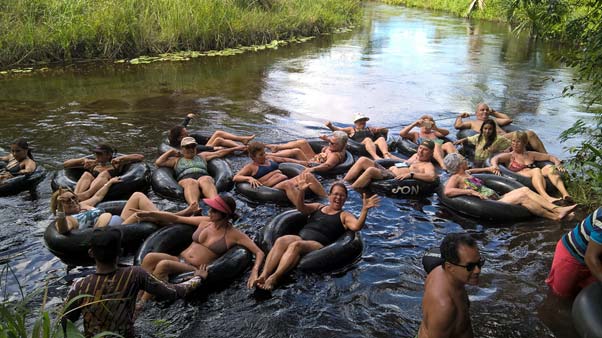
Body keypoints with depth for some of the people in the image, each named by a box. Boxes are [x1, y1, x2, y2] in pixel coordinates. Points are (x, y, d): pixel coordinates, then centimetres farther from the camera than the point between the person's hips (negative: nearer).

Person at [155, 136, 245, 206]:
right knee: (191, 183, -40)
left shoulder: (202, 156, 38)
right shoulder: (176, 160, 32)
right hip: (185, 179, -1)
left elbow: (219, 153, 38)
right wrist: (170, 151, 26)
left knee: (205, 181, -38)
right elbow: (158, 163, 21)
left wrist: (235, 148, 37)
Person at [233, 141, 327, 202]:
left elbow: (284, 159, 35)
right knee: (287, 184, -40)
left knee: (309, 176, -17)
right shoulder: (250, 167, 7)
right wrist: (249, 178, -23)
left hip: (286, 181, 7)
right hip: (274, 188, -7)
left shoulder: (269, 158, 25)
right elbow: (235, 178, -4)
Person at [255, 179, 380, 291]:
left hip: (319, 244, -4)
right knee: (280, 241, -28)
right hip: (301, 236, 4)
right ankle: (264, 274, -38)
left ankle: (274, 278, -42)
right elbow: (301, 208, 11)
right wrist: (301, 191, -6)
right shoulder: (318, 207, 27)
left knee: (295, 245, -35)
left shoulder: (344, 215, 14)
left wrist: (364, 210, -21)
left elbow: (356, 226, -6)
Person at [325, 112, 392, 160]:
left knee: (381, 138, -22)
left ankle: (386, 155, -48)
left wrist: (379, 129, 15)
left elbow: (386, 130, 34)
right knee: (367, 140, -32)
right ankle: (376, 157, -56)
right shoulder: (351, 129, 24)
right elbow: (339, 130, 10)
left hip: (374, 146, 4)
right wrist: (330, 126, -7)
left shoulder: (370, 129, 33)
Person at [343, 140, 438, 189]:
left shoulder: (428, 166, -1)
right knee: (363, 160, -9)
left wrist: (410, 174, -28)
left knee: (370, 170, -33)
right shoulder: (415, 155, 25)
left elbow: (432, 177, -21)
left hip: (394, 177, -9)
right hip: (386, 170, 9)